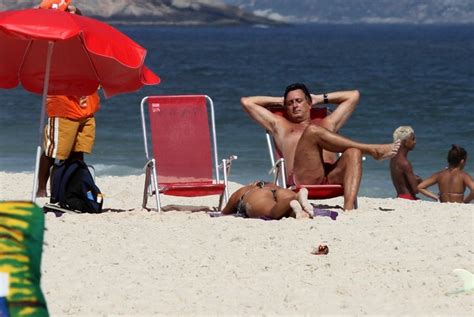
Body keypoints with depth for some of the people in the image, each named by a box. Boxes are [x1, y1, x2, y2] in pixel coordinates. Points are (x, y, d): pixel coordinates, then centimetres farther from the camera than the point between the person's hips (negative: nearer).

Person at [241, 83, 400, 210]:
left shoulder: (326, 124, 39)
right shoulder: (279, 126, 34)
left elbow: (353, 95, 43)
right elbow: (246, 101, 33)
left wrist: (320, 98, 46)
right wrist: (279, 100, 42)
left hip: (333, 179, 3)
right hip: (302, 180, -3)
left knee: (353, 152, -30)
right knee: (312, 131, -25)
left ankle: (348, 209, -49)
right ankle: (372, 150, -26)